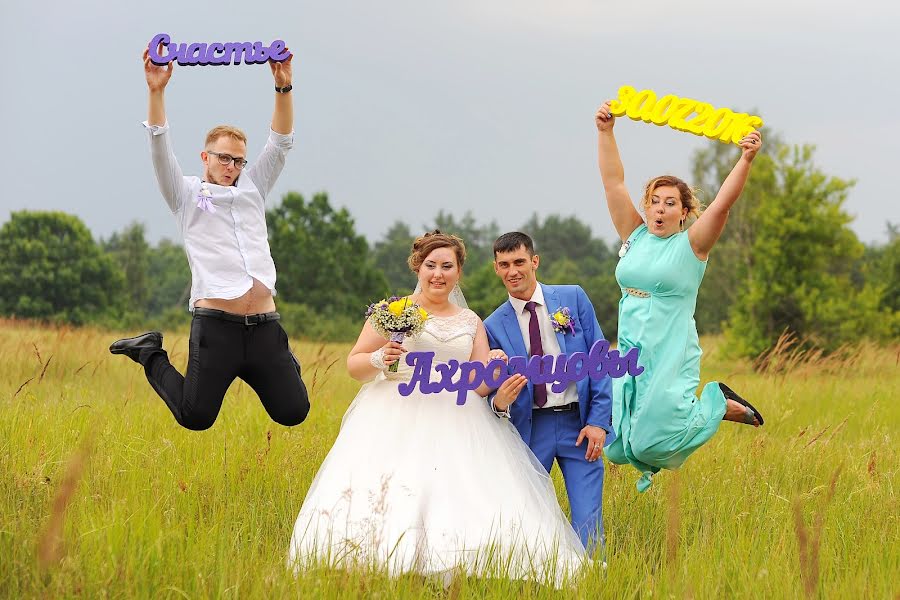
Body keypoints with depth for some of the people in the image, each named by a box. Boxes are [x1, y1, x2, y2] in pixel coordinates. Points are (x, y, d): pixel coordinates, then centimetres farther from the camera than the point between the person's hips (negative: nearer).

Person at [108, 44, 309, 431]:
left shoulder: (252, 190, 20)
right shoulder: (186, 195, 10)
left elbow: (280, 143, 12)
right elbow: (160, 150, -2)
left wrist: (283, 87, -1)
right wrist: (157, 92, -15)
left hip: (264, 326, 4)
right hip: (216, 325, -4)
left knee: (293, 413, 0)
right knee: (195, 418, -6)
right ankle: (150, 355, 19)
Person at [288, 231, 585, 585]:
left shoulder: (471, 323, 16)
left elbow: (480, 385, 9)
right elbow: (354, 365, 5)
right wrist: (379, 360, -16)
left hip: (456, 429, 3)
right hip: (397, 422, -3)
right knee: (388, 501, -21)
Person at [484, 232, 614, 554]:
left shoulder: (573, 298, 4)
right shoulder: (494, 326, 5)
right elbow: (494, 384, 6)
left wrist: (599, 421, -5)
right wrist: (499, 403, -19)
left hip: (578, 424, -1)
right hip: (529, 428, 1)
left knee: (587, 522, -8)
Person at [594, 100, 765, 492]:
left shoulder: (691, 246, -3)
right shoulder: (635, 237, 8)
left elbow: (722, 203, -17)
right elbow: (614, 183, 6)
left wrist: (746, 160, -29)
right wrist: (605, 132, -1)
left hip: (670, 357, -5)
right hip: (629, 353, 5)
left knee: (652, 442, -12)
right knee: (617, 447, -4)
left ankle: (721, 404, 14)